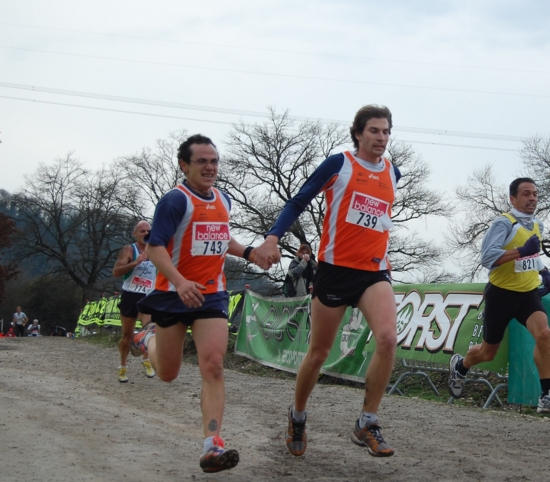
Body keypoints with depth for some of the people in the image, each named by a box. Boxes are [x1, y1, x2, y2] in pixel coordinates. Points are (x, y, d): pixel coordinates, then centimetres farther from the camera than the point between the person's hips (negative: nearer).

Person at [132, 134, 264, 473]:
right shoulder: (177, 200, -13)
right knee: (168, 373, 12)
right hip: (174, 294, -4)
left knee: (213, 368, -15)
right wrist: (180, 281, -34)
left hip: (212, 295, 4)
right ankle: (150, 338, 47)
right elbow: (155, 247, -19)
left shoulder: (224, 200, 9)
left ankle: (212, 446, -20)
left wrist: (248, 252, 10)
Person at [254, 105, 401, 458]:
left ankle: (367, 425, -13)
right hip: (335, 268, -3)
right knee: (319, 352, 6)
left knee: (388, 338, -22)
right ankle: (298, 416, 31)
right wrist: (273, 237, -16)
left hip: (375, 272, 3)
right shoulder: (339, 164, -2)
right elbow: (298, 203, -2)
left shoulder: (393, 174, 10)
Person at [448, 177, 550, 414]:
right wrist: (521, 251, -36)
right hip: (502, 294, -5)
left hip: (528, 292, 5)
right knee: (488, 353, 10)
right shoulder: (504, 223, -17)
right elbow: (487, 257, -30)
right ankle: (459, 366, 44)